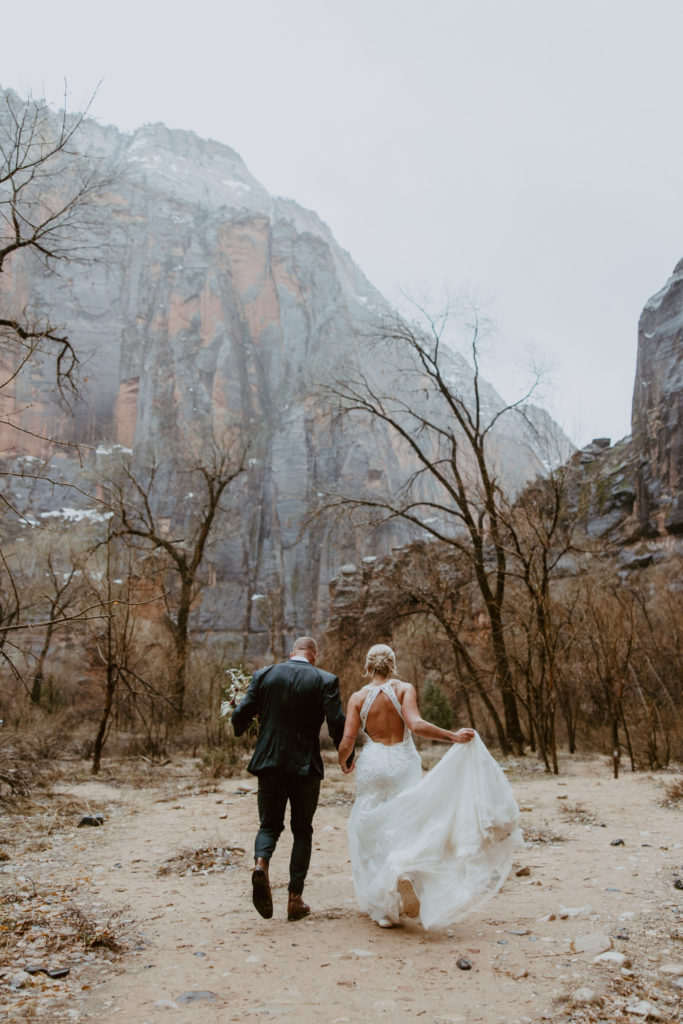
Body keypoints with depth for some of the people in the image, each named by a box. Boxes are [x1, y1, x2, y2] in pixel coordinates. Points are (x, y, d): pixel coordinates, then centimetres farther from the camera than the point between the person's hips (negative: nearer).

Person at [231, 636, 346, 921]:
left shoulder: (263, 675, 1)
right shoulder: (325, 681, -5)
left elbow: (241, 714, -3)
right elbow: (337, 724, -12)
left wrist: (239, 731, 21)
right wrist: (347, 757, 5)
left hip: (269, 763, 2)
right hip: (306, 767, -1)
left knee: (269, 825, 16)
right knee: (302, 831, 14)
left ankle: (260, 863, -15)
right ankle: (295, 900, 15)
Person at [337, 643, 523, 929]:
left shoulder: (358, 697, 0)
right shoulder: (404, 689, -3)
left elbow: (347, 740, -4)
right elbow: (416, 725, -18)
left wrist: (343, 762, 15)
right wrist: (453, 736, -17)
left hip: (372, 764, 1)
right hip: (403, 764, -1)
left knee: (372, 833, 11)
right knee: (405, 828, 15)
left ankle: (382, 907, 13)